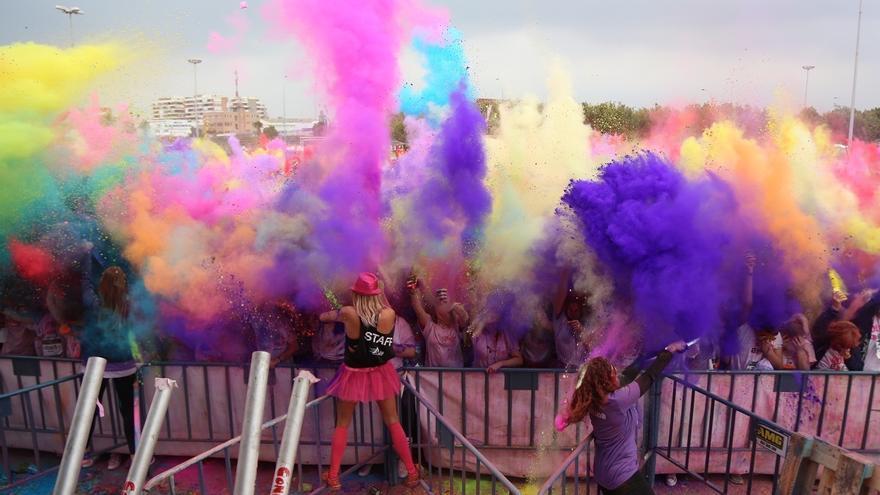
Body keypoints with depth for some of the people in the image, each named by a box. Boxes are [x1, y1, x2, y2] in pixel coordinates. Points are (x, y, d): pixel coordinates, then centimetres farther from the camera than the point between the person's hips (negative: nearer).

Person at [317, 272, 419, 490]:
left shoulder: (348, 314, -24)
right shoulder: (389, 315, -20)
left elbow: (325, 316, -2)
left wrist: (325, 315, 20)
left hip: (354, 375, -1)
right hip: (381, 373, 2)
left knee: (342, 425, 17)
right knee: (393, 422, 15)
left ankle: (333, 477, 22)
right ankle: (412, 472, 21)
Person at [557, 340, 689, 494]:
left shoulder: (594, 400, -8)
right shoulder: (617, 401, -29)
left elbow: (626, 376, 7)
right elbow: (649, 377, -17)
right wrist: (669, 351, -5)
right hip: (622, 477, -8)